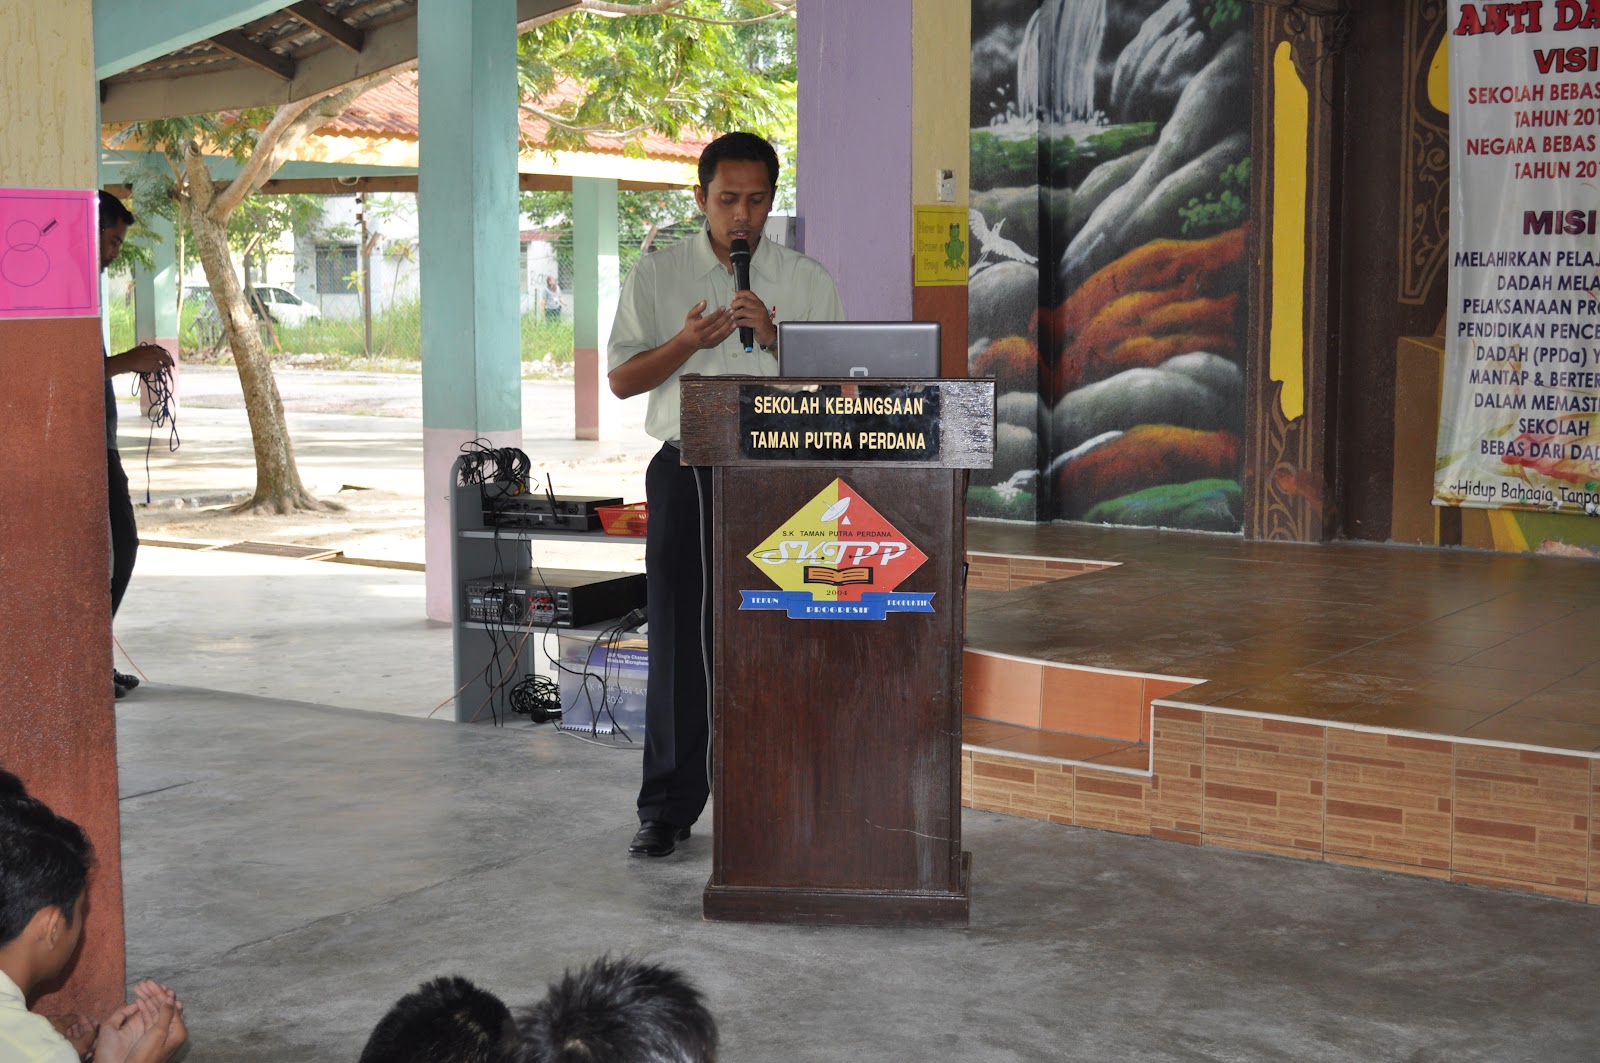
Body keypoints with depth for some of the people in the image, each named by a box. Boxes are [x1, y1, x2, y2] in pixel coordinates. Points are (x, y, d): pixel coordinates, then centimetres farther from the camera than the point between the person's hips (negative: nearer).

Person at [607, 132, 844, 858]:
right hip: (686, 471, 0)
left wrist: (773, 335, -13)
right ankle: (668, 810, 9)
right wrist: (687, 343, -12)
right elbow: (622, 379, 5)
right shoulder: (656, 276, 8)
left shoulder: (807, 281, 9)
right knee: (680, 640, 1)